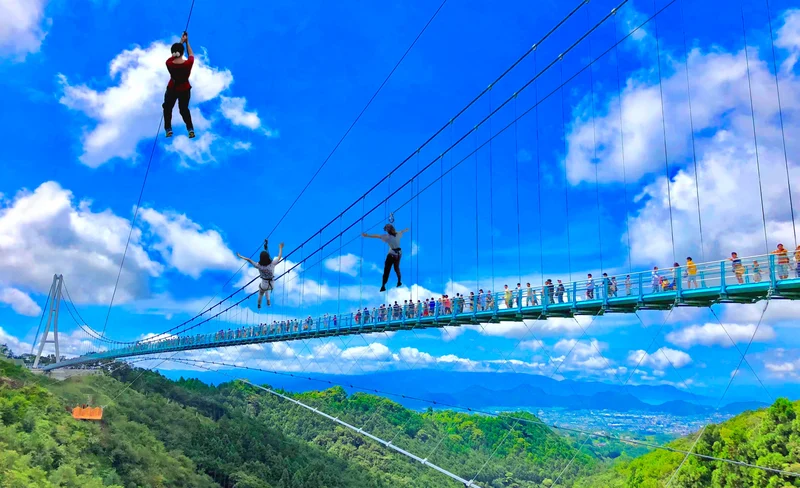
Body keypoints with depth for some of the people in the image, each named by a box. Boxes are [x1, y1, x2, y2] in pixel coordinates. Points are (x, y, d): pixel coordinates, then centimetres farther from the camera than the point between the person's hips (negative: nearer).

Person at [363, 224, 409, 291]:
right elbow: (404, 231, 22)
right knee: (396, 268, 25)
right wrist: (407, 229, 44)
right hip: (399, 253, 6)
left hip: (392, 254, -6)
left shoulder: (388, 236, -18)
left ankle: (383, 286, -9)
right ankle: (399, 282, 36)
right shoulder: (398, 234, 0)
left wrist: (368, 235, -32)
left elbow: (377, 236, -26)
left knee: (387, 270, -5)